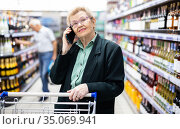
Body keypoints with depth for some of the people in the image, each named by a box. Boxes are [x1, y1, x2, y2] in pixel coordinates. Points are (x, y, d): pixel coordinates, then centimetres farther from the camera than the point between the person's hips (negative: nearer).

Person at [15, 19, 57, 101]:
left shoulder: (47, 31, -9)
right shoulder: (36, 34, 13)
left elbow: (54, 42, -10)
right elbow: (30, 42, 23)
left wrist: (54, 55, -12)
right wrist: (19, 41, 18)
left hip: (48, 54, -8)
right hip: (40, 54, 8)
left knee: (44, 74, -12)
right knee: (42, 75, 10)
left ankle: (45, 92, -1)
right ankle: (46, 91, 21)